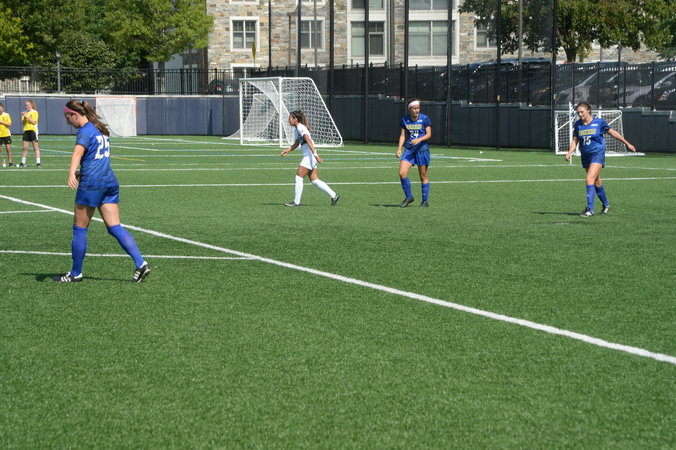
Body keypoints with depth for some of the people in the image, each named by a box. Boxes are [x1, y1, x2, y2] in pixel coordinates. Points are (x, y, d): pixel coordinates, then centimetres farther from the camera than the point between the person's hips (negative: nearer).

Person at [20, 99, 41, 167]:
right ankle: (23, 162, 9)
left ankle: (38, 162, -4)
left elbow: (34, 122, -12)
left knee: (36, 147, -4)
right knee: (25, 147, 4)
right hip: (26, 131, 5)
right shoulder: (25, 113, 12)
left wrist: (27, 117, -17)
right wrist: (24, 117, -9)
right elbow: (23, 123, 8)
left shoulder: (34, 112, -3)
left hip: (33, 130, -5)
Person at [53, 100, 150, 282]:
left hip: (91, 183, -8)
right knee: (115, 227, 3)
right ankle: (140, 263, -11)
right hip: (110, 181, 8)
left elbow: (78, 152, -27)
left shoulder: (85, 131, -7)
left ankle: (76, 273, 11)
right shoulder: (101, 129, 19)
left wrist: (72, 173, -43)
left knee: (79, 229, 4)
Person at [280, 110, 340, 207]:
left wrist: (315, 154, -29)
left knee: (299, 178, -6)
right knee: (314, 180, 7)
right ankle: (334, 196, 7)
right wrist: (287, 150, 14)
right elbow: (296, 144, 29)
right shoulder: (296, 129, 18)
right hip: (307, 156, 10)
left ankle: (296, 202, -1)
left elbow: (309, 141, -22)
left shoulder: (300, 128, -12)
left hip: (309, 155, -10)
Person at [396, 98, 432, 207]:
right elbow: (403, 135, 10)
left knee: (423, 176, 3)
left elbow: (429, 134, -6)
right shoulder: (405, 120, 4)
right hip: (409, 149, 3)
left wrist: (419, 139, -23)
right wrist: (399, 148, -2)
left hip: (422, 150, -3)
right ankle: (409, 197, 4)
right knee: (402, 173, -12)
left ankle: (425, 201, 15)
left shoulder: (424, 119, -5)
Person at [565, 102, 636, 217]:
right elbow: (575, 141, 8)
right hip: (585, 156, 5)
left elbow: (612, 132, 4)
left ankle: (590, 209, -21)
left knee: (590, 180, -20)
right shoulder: (578, 125, 4)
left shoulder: (599, 122, -7)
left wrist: (627, 144, 11)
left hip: (597, 154, -5)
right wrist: (569, 153, -11)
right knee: (596, 182, 14)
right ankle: (605, 205, 34)